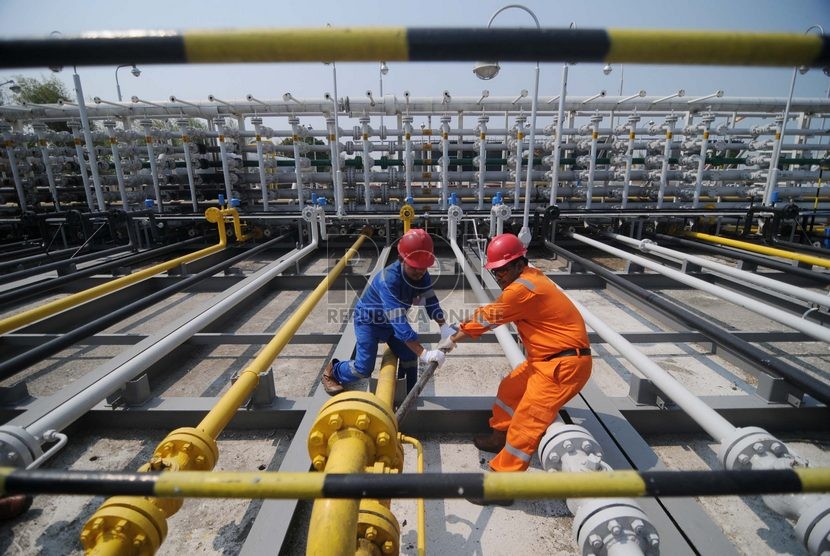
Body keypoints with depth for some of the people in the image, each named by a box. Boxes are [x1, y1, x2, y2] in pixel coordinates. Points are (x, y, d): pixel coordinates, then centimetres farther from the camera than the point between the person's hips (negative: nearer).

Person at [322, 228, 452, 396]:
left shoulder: (421, 275, -17)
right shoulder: (389, 279, -41)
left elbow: (430, 300, -9)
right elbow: (398, 320, -47)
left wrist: (444, 327, -26)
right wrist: (423, 353, -51)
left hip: (391, 321, 7)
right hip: (369, 320, -7)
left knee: (410, 356, 1)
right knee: (364, 367, -8)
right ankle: (332, 371, 21)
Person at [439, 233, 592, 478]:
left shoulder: (523, 288, -22)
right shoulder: (530, 277, 8)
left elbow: (487, 317, -13)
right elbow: (492, 313, 11)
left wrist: (453, 339, 0)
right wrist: (458, 333, 3)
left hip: (565, 365, -10)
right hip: (547, 359, 10)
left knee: (526, 423, -7)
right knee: (509, 389, 21)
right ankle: (499, 437, 40)